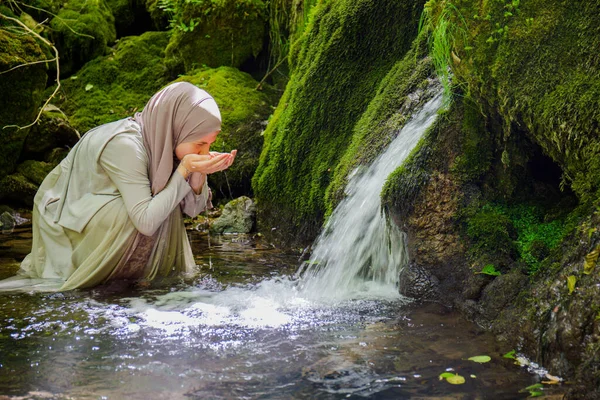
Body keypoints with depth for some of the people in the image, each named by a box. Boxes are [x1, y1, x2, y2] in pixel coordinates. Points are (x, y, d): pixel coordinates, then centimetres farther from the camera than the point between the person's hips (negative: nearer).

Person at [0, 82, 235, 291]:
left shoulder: (164, 140, -10)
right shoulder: (125, 146, -33)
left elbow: (192, 208, -6)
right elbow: (146, 221, -35)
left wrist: (199, 173, -24)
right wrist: (184, 170, -35)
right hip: (64, 220, -7)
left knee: (166, 206, -10)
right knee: (137, 214, -29)